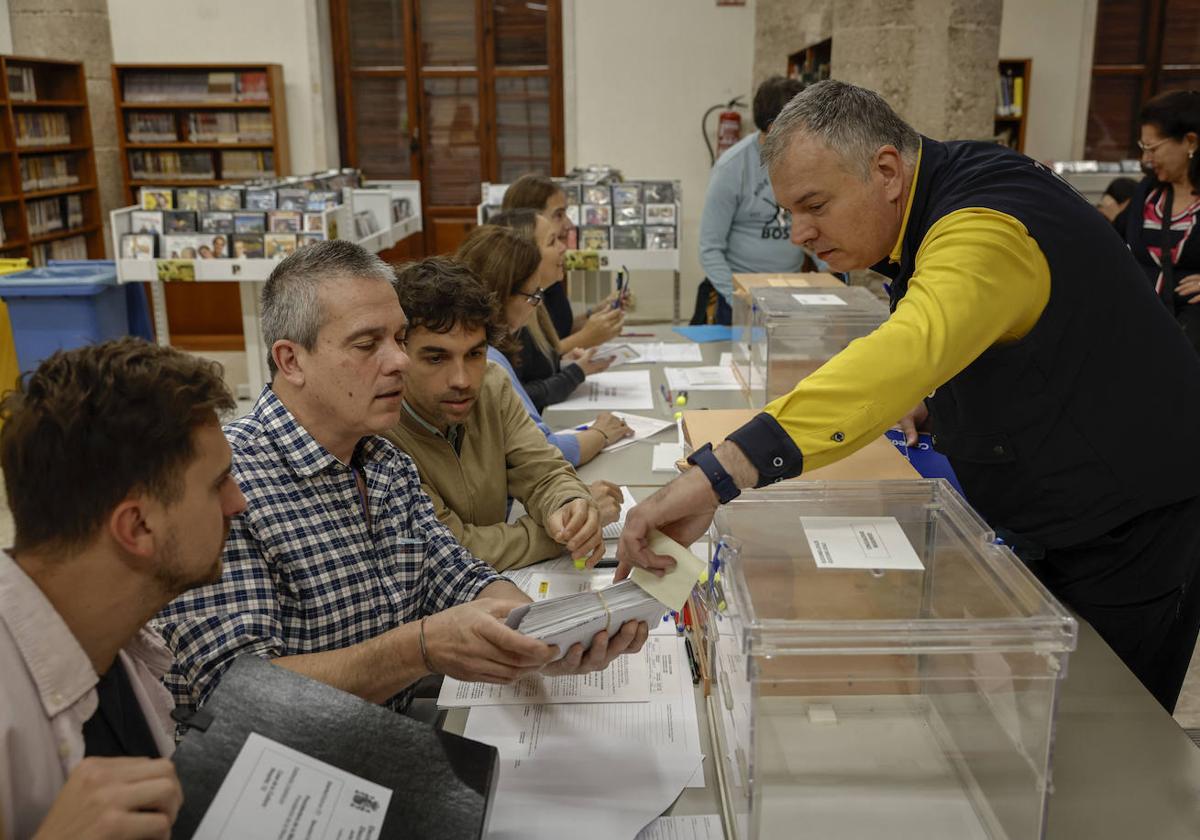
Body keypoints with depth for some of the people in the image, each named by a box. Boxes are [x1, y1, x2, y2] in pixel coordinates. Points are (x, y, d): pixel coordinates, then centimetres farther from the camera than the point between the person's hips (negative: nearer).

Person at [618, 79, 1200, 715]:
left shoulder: (984, 232, -32)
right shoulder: (926, 210, -1)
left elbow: (909, 350, -53)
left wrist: (719, 473, -61)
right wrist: (924, 400, -1)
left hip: (1129, 525, -8)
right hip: (1032, 520, 8)